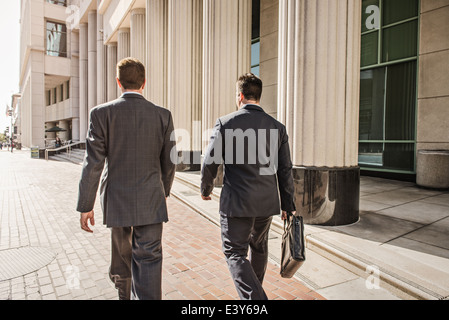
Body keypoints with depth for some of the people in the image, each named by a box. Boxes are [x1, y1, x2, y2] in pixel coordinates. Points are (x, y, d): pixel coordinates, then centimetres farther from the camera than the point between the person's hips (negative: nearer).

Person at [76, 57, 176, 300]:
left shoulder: (102, 113, -7)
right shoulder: (162, 115, -3)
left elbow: (93, 164, -10)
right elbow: (168, 162, 3)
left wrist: (85, 206, -1)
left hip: (116, 200, 1)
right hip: (150, 201, -1)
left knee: (122, 254, 24)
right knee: (148, 261, 3)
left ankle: (125, 295, 50)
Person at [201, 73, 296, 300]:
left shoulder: (225, 123, -10)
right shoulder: (277, 127, 1)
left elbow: (210, 162, -6)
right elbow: (285, 170, 2)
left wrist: (205, 188, 12)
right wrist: (288, 205, 10)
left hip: (236, 203, -5)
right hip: (267, 203, 5)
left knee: (235, 253, 9)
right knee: (259, 248, 25)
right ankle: (254, 290, 46)